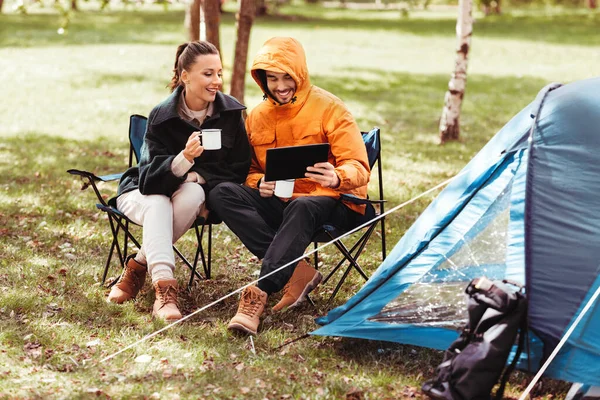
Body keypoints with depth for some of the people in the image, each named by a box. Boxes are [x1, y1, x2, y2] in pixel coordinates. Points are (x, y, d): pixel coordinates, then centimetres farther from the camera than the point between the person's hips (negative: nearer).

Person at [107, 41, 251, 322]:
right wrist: (185, 158, -43)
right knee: (157, 204, -36)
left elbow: (239, 170, -6)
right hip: (145, 193, -2)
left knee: (193, 193, -34)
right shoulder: (162, 116, -18)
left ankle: (138, 266, -23)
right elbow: (150, 178, -25)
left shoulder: (231, 112, -11)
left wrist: (197, 176, -20)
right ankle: (164, 289, -48)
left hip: (193, 191, 2)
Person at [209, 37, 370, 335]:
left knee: (302, 208, -40)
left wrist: (336, 178, -36)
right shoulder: (257, 117, 7)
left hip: (330, 201, -5)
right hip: (278, 202, 5)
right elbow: (249, 170, 14)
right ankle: (299, 274, -31)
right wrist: (260, 183, -13)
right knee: (222, 194, -20)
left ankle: (259, 295, -44)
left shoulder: (328, 108, -6)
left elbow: (358, 168, -11)